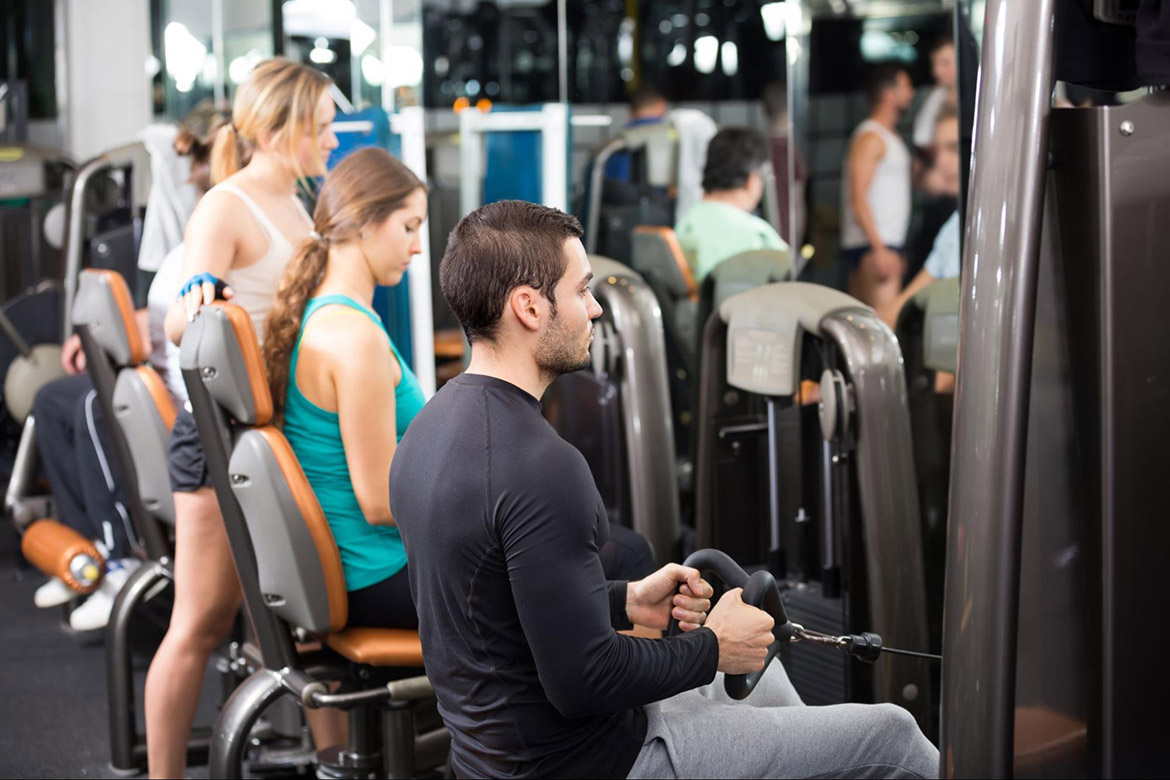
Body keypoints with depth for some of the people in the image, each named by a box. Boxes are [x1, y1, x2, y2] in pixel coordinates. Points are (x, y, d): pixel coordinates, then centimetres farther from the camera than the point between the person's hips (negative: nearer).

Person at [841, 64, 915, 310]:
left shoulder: (890, 137, 22)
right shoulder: (870, 138, -9)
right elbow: (858, 198, -17)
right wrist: (879, 249, -22)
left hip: (886, 243, 10)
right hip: (872, 244, -10)